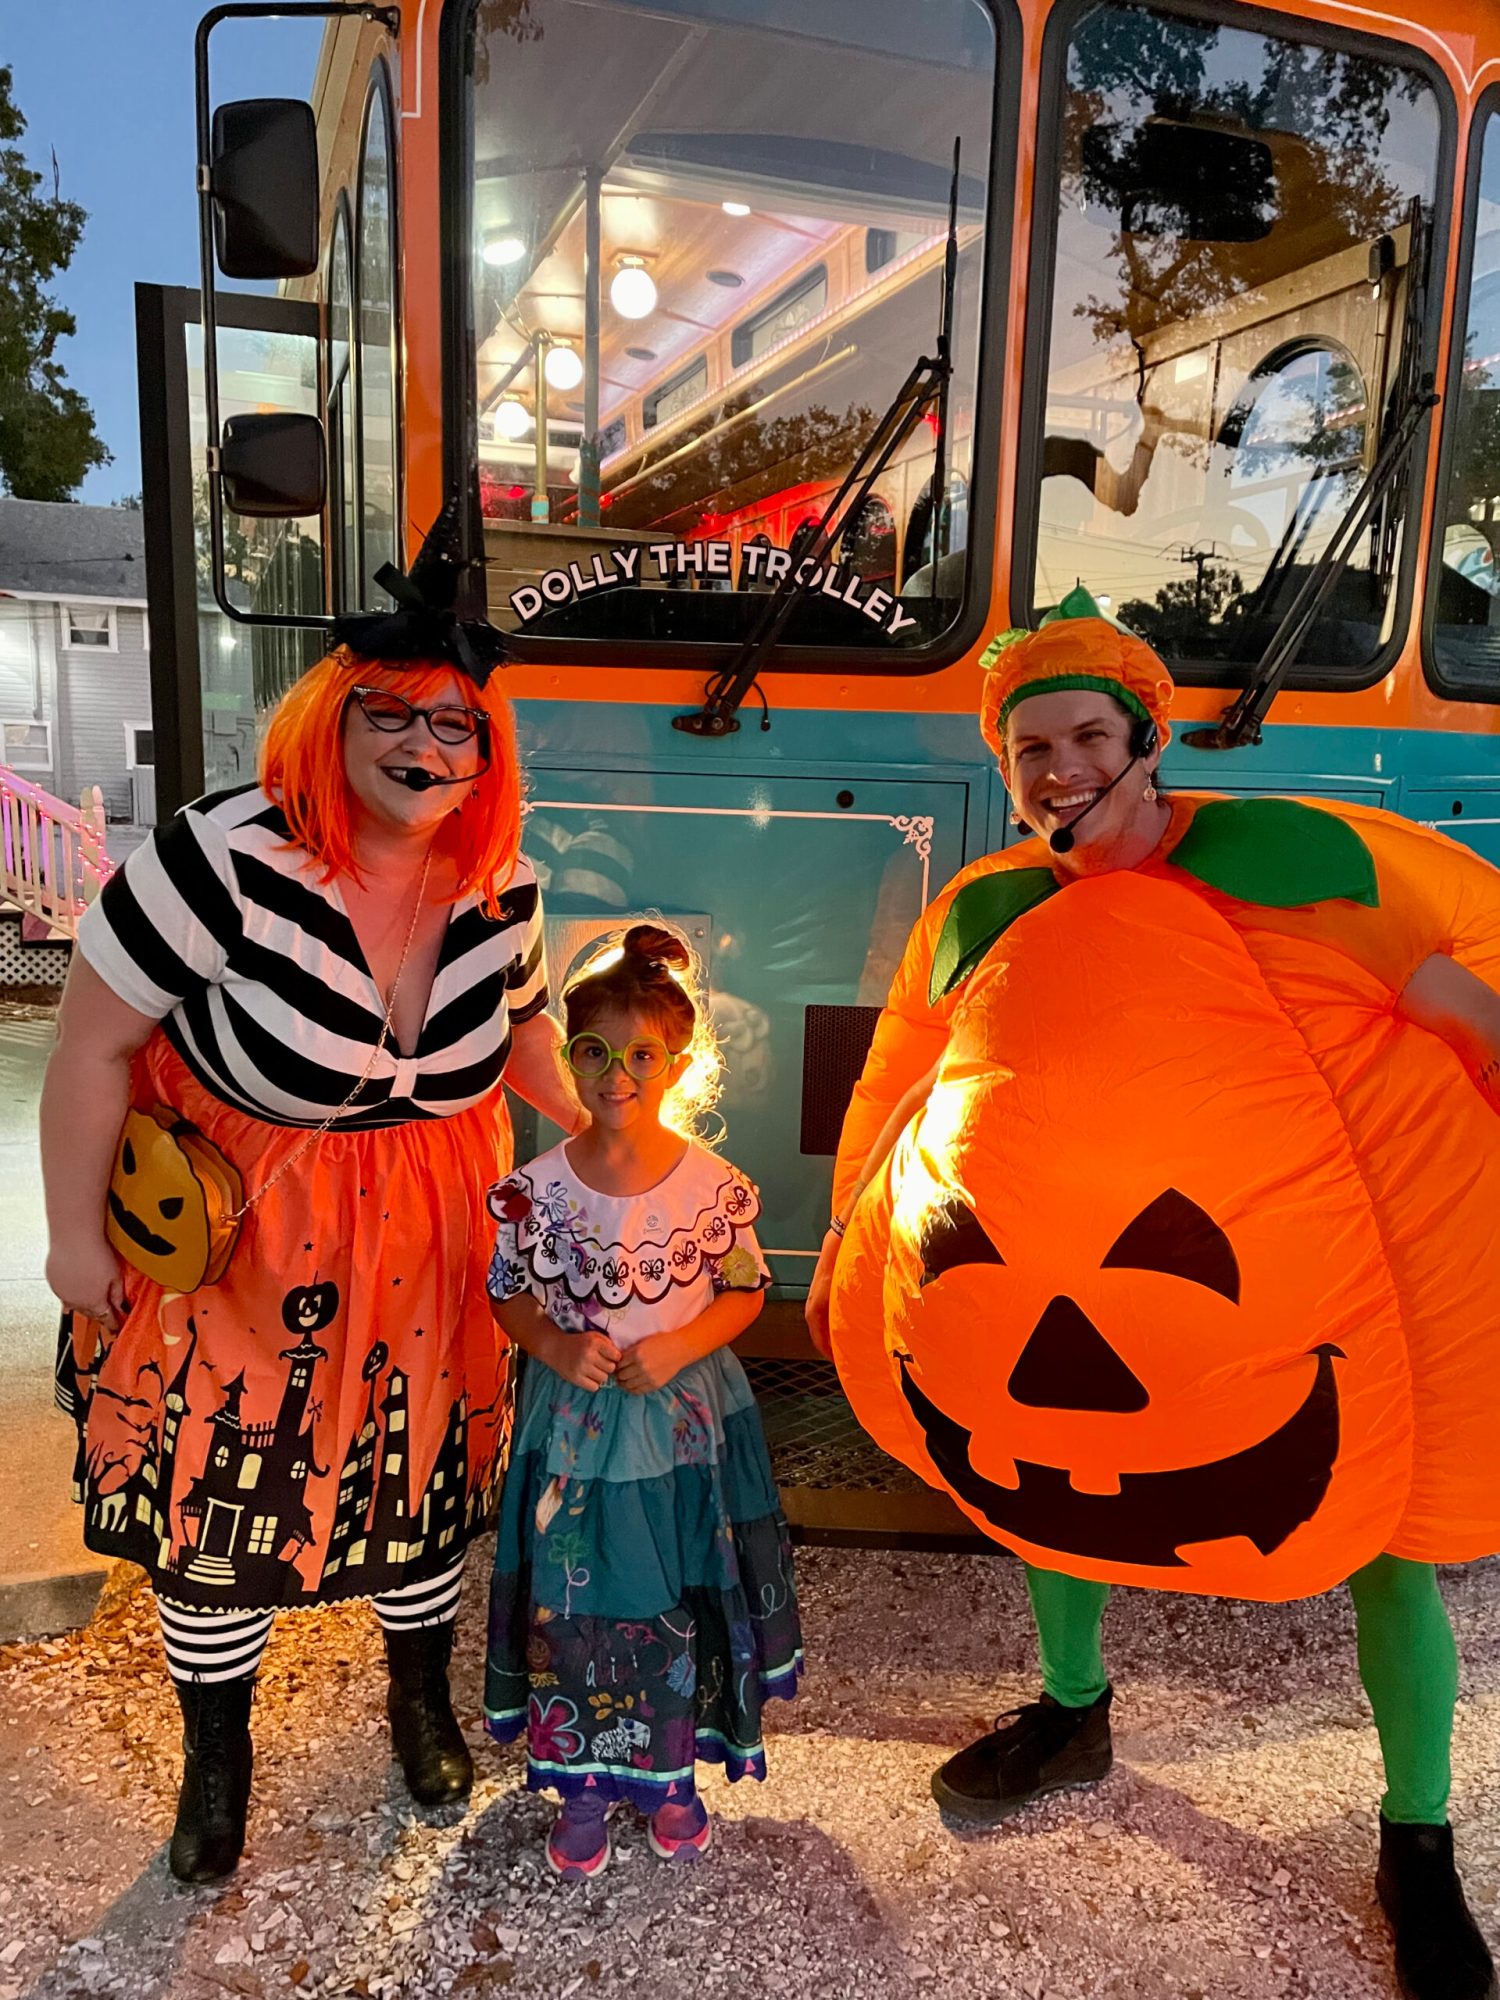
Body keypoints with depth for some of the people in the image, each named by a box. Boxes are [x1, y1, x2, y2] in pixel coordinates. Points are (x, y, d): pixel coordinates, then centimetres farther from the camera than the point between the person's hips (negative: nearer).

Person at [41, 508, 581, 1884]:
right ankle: (218, 1759, 44)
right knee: (215, 1497, 13)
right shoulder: (227, 859, -24)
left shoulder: (502, 890, -9)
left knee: (421, 1478, 19)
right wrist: (74, 1234, -9)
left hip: (422, 1248, 4)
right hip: (225, 1246, -3)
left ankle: (423, 1697, 51)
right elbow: (93, 1046, -15)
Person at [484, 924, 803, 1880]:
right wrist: (556, 1346, -18)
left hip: (686, 1419, 0)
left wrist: (679, 1347, -18)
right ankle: (585, 1785, 36)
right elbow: (510, 1294, 1)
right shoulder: (539, 1185, -11)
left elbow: (746, 1291, -2)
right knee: (573, 1611, 11)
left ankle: (671, 1776, 40)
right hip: (575, 1423, 0)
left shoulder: (713, 1184, -13)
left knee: (682, 1612, 15)